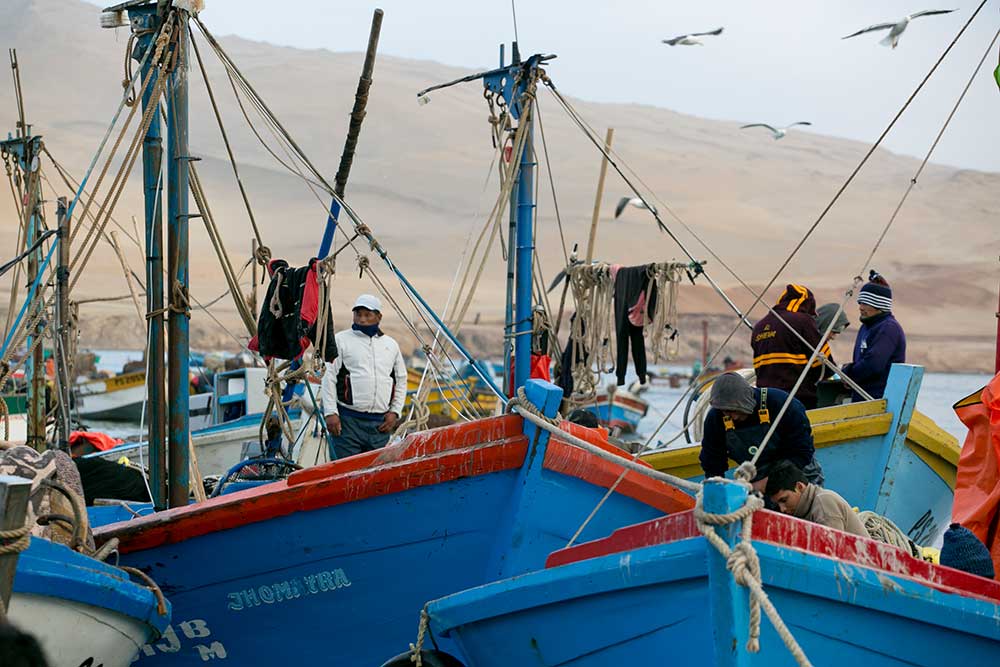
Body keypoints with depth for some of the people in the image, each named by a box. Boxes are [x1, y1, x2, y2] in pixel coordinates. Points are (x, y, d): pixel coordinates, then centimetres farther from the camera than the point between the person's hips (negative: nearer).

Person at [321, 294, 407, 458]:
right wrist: (331, 413, -8)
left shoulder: (391, 345, 15)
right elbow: (329, 377, 0)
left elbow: (401, 381, 21)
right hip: (348, 420, -4)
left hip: (380, 424, 4)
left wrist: (395, 412, 9)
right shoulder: (341, 340, 3)